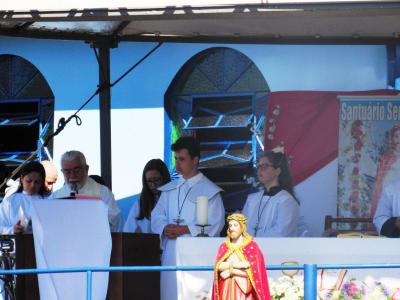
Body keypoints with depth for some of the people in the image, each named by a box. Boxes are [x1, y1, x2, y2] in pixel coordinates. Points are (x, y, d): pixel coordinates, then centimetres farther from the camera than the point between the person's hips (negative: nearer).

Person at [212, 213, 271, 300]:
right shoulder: (224, 247, 13)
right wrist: (236, 264, -15)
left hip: (244, 289, -3)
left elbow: (252, 270, -9)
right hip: (227, 290, 3)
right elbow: (219, 266, -2)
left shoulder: (252, 246, 0)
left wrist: (231, 271, -8)